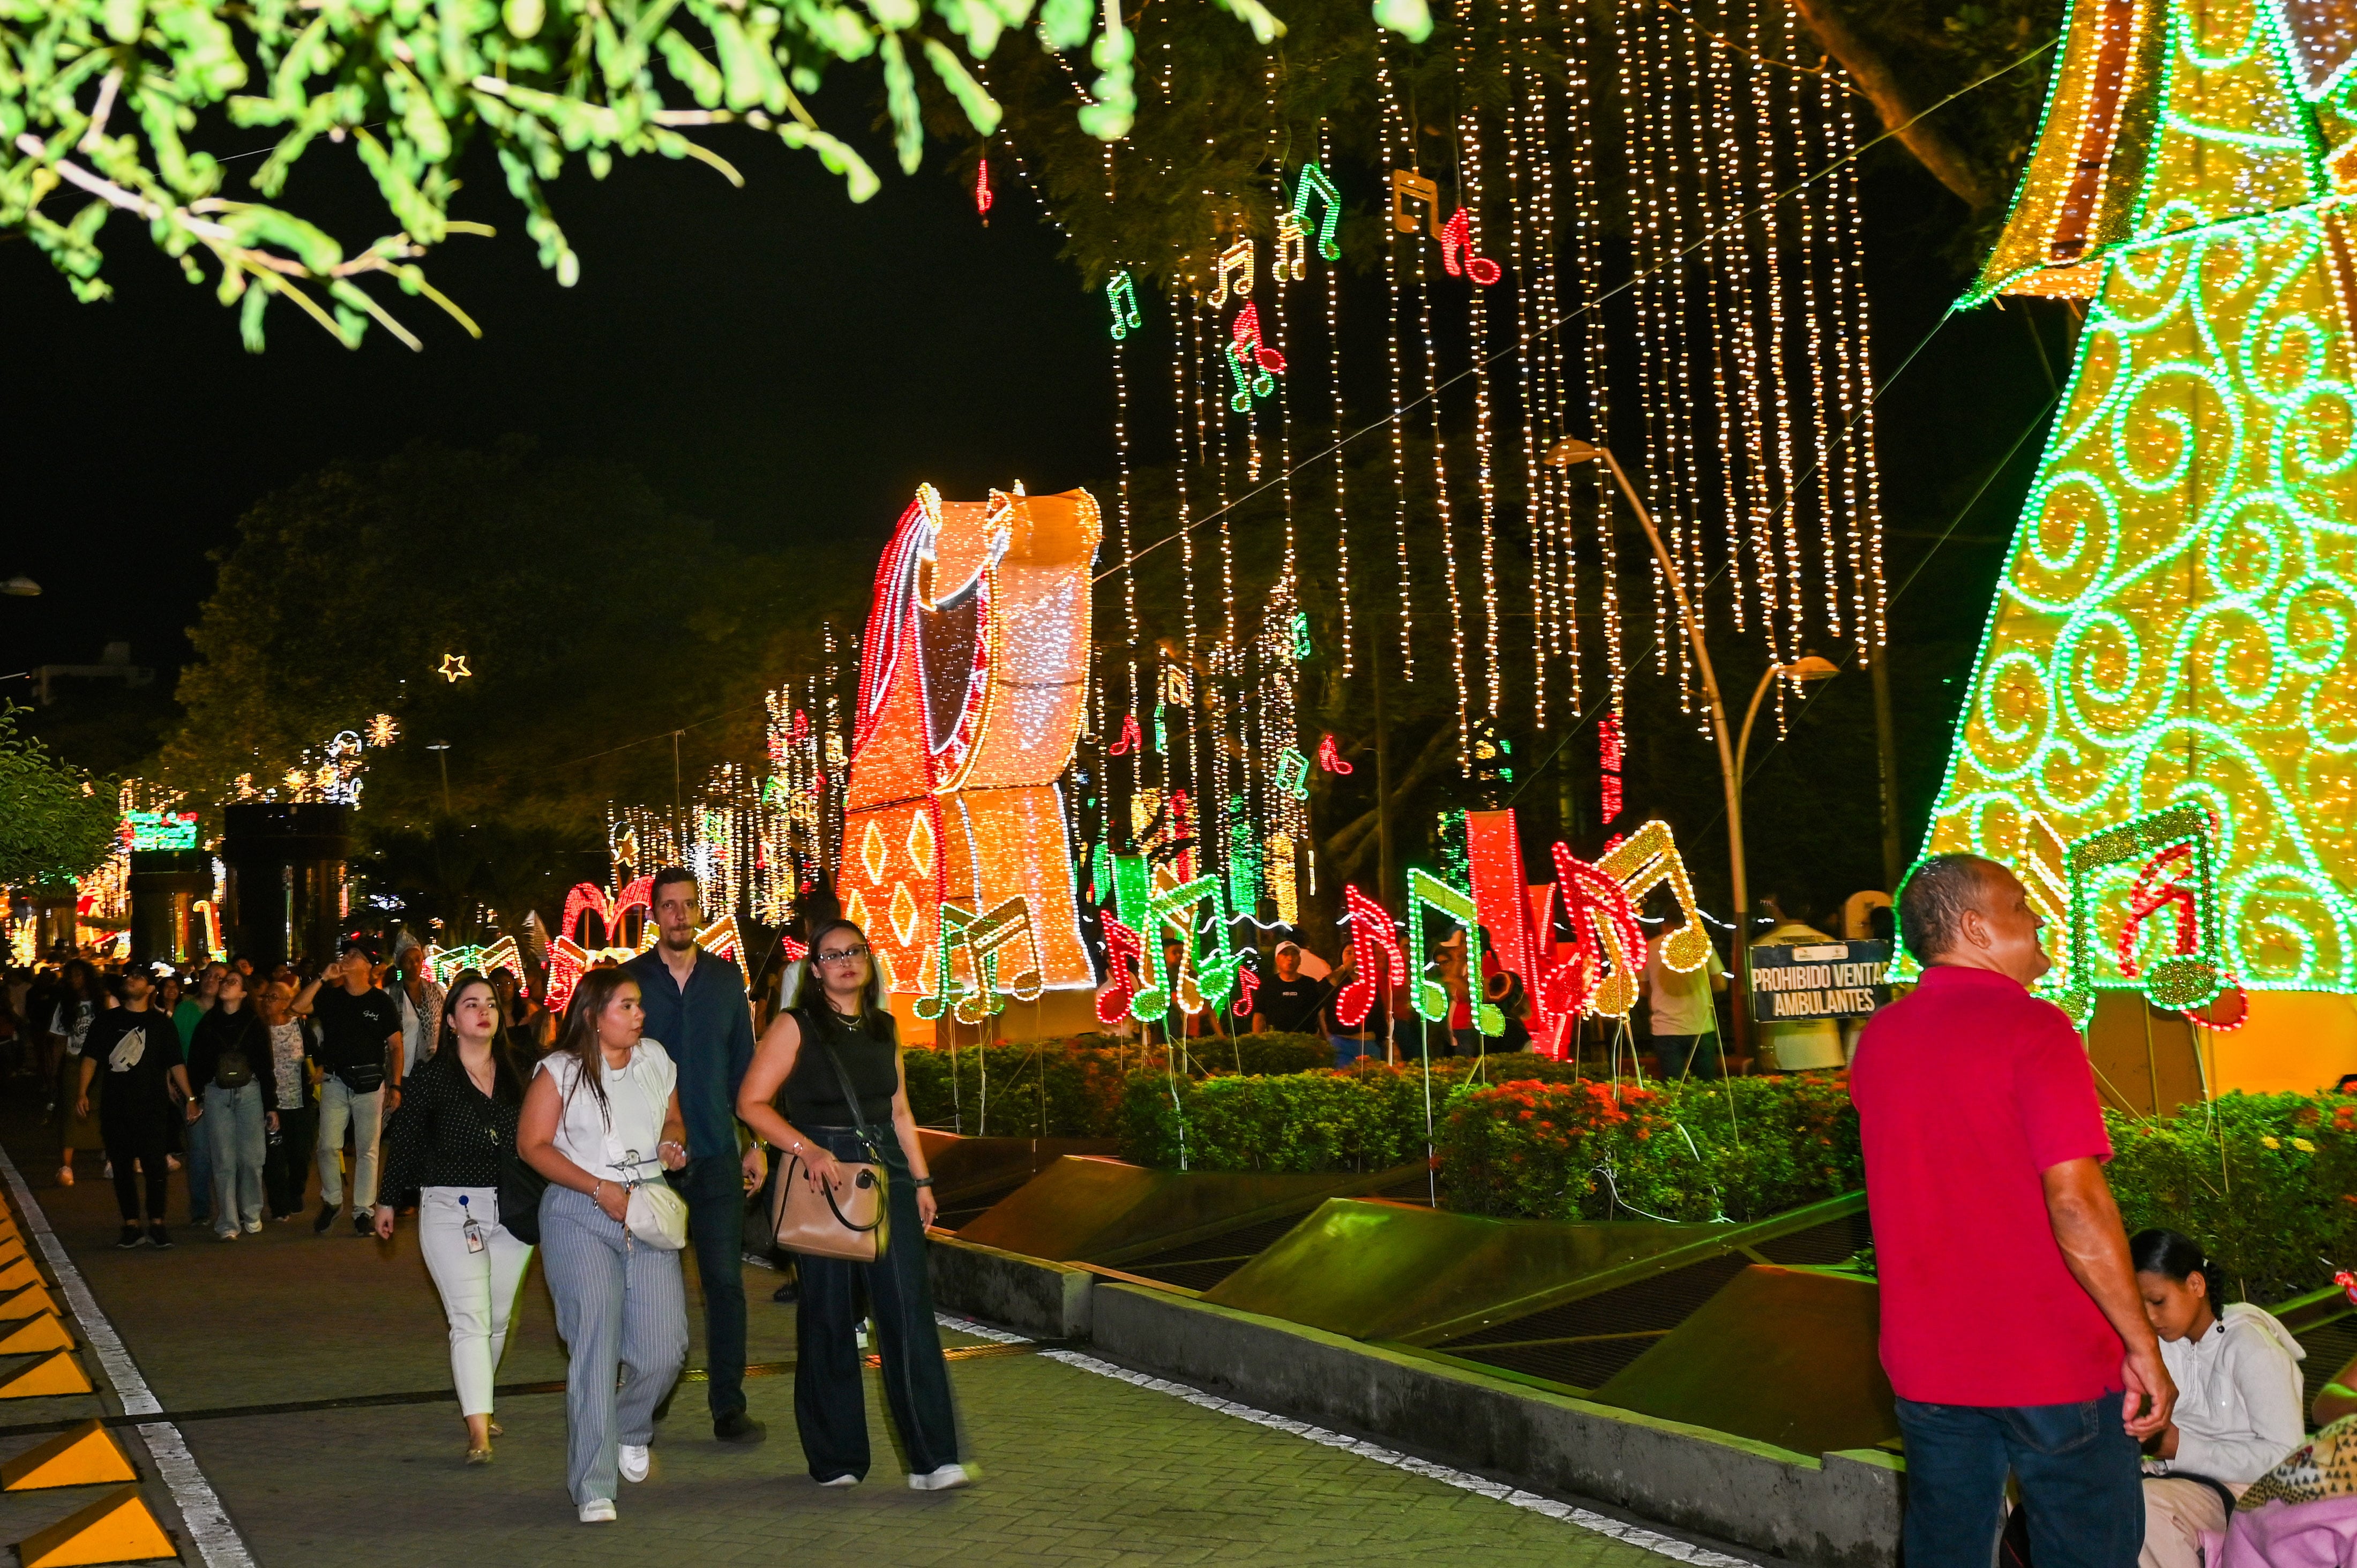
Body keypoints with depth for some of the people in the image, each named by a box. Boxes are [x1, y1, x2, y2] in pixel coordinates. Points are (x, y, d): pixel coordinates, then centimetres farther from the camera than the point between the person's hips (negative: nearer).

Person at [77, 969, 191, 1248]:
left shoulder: (161, 1024, 6)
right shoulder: (107, 1021, 9)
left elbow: (175, 1063, 6)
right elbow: (90, 1058, 4)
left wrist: (189, 1098, 0)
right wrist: (82, 1093, -8)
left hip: (153, 1107, -2)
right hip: (115, 1107, 2)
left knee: (155, 1167, -6)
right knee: (122, 1168, 5)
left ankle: (157, 1224, 4)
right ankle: (131, 1226, 11)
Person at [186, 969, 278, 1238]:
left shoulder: (255, 1023, 5)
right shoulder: (207, 1024, 8)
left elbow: (266, 1065, 5)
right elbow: (195, 1064, 8)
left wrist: (271, 1106, 2)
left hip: (250, 1092, -1)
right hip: (216, 1095, 1)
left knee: (251, 1157, -2)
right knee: (224, 1160, -2)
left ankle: (251, 1214, 15)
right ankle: (227, 1223, 1)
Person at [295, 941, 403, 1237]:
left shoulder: (382, 1002, 1)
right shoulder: (330, 997, 7)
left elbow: (395, 1046, 1)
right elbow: (297, 1007, -10)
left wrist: (395, 1085, -6)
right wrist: (323, 978, -13)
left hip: (370, 1082, -2)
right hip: (334, 1081, 2)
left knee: (367, 1149, 2)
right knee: (328, 1146, 1)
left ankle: (364, 1211, 9)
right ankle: (331, 1201, 21)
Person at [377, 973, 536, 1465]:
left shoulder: (518, 1070, 5)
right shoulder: (432, 1076, -3)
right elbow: (404, 1139, 4)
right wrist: (388, 1201, 8)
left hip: (513, 1209, 4)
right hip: (451, 1211, -4)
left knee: (498, 1318, 12)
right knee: (470, 1319, -11)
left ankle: (477, 1402, 31)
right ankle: (478, 1431, -13)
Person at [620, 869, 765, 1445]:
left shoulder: (726, 978, 8)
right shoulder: (629, 980, 1)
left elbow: (744, 1066, 12)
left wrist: (753, 1143, 7)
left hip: (716, 1155, 2)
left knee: (726, 1282, 0)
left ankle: (728, 1406, 6)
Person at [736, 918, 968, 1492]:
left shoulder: (884, 1026, 14)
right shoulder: (796, 1026, -2)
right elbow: (752, 1103, -7)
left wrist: (921, 1179, 15)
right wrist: (807, 1149, -19)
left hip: (885, 1170, 4)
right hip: (822, 1175, -4)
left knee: (909, 1309, -5)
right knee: (829, 1316, 2)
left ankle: (934, 1459, -6)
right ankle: (835, 1460, 14)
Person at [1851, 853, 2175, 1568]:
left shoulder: (1877, 1040, 5)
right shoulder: (2031, 1027, -16)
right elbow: (2074, 1199, -22)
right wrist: (2144, 1348, -15)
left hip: (1925, 1365, 6)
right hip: (2055, 1367, -6)